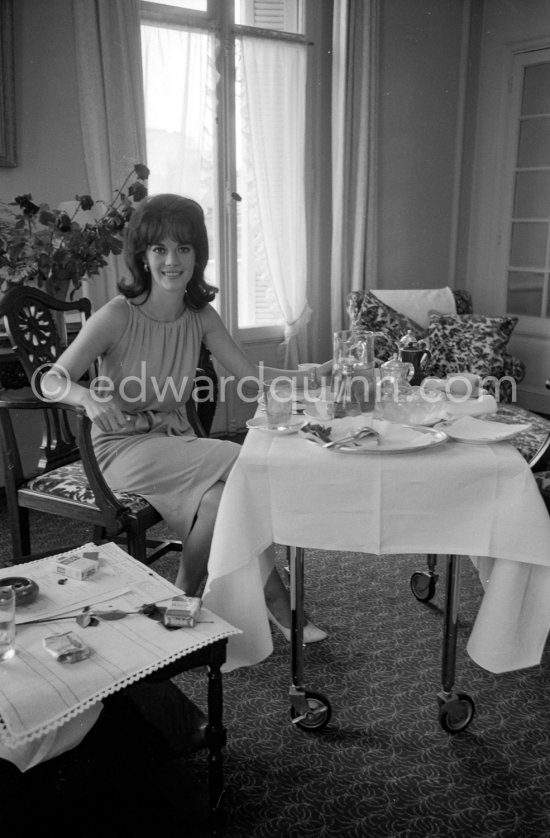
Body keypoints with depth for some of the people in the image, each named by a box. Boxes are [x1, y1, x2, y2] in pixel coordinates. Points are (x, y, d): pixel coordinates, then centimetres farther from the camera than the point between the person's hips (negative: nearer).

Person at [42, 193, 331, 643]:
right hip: (124, 446, -5)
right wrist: (89, 397, -36)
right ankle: (277, 603, -10)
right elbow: (52, 381, -14)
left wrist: (318, 373, -10)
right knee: (234, 466, -27)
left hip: (179, 441, 5)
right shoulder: (117, 317, -15)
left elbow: (252, 375, 1)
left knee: (220, 496, -27)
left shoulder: (201, 316, 1)